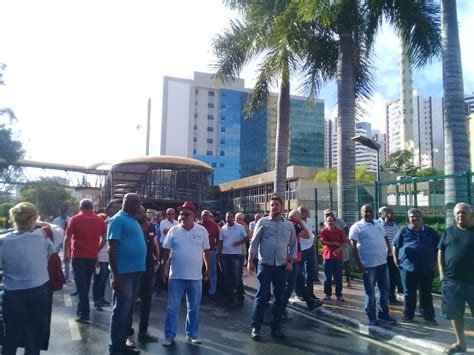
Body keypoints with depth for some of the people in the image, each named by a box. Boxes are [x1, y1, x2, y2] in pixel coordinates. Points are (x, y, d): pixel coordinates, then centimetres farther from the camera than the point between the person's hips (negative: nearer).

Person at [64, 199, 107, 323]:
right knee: (86, 283, 17)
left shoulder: (75, 219, -3)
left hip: (78, 256, -3)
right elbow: (104, 239, 3)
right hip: (92, 256, 3)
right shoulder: (99, 220, 4)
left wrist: (66, 254, 6)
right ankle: (82, 309, 27)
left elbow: (67, 238, -5)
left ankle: (84, 313, -1)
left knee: (81, 284, 1)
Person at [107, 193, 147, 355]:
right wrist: (115, 275, -20)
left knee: (128, 311, 16)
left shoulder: (134, 220, 15)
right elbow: (112, 248, -16)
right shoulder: (118, 219, -11)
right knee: (121, 311, 0)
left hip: (136, 271, 9)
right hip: (124, 272, -8)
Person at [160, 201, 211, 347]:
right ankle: (169, 335, 19)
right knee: (172, 308, 6)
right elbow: (166, 250, 4)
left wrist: (207, 269, 5)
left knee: (194, 308, 12)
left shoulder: (202, 231, -1)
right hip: (176, 275, 0)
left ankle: (192, 334, 27)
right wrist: (163, 268, 1)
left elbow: (206, 251, 6)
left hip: (195, 276, 1)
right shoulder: (173, 230, -1)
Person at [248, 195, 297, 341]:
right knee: (262, 296, -2)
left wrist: (290, 262, 3)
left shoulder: (289, 225, 6)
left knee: (279, 297, 9)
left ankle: (275, 327, 22)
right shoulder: (263, 222, -2)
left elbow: (293, 245, 12)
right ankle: (255, 327, 9)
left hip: (281, 265, 3)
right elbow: (254, 243, -3)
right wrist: (250, 261, -7)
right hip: (265, 264, -3)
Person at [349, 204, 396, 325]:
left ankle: (384, 313, 29)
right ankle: (371, 316, 17)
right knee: (370, 292, 4)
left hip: (383, 263, 6)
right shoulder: (357, 227, -8)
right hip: (368, 265, -6)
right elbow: (354, 246, -12)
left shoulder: (379, 225, 12)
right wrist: (359, 264, -17)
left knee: (385, 290, 14)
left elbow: (385, 239, 24)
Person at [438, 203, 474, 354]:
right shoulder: (449, 232, 7)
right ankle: (460, 343, 27)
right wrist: (442, 274, 1)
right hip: (452, 281, 3)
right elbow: (440, 253, 9)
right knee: (455, 313, 12)